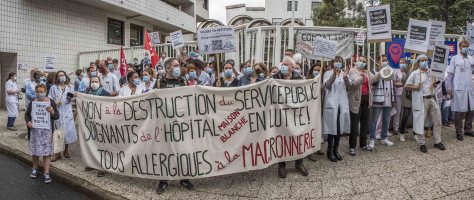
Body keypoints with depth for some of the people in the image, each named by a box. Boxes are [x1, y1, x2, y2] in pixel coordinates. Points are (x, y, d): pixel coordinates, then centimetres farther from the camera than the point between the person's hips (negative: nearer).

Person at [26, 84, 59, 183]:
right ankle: (35, 169, 35)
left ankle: (46, 173, 6)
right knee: (35, 151, 13)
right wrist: (28, 122, -8)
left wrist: (52, 111, -24)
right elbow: (27, 114, 12)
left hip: (47, 131, -2)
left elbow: (57, 116, -3)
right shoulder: (32, 102, 3)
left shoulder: (51, 102, -2)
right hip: (34, 131, 2)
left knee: (46, 152, 0)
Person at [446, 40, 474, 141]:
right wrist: (449, 88, -6)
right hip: (459, 89, -4)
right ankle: (459, 132, 10)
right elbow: (450, 74, -2)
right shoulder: (455, 58, 0)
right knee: (460, 111, 0)